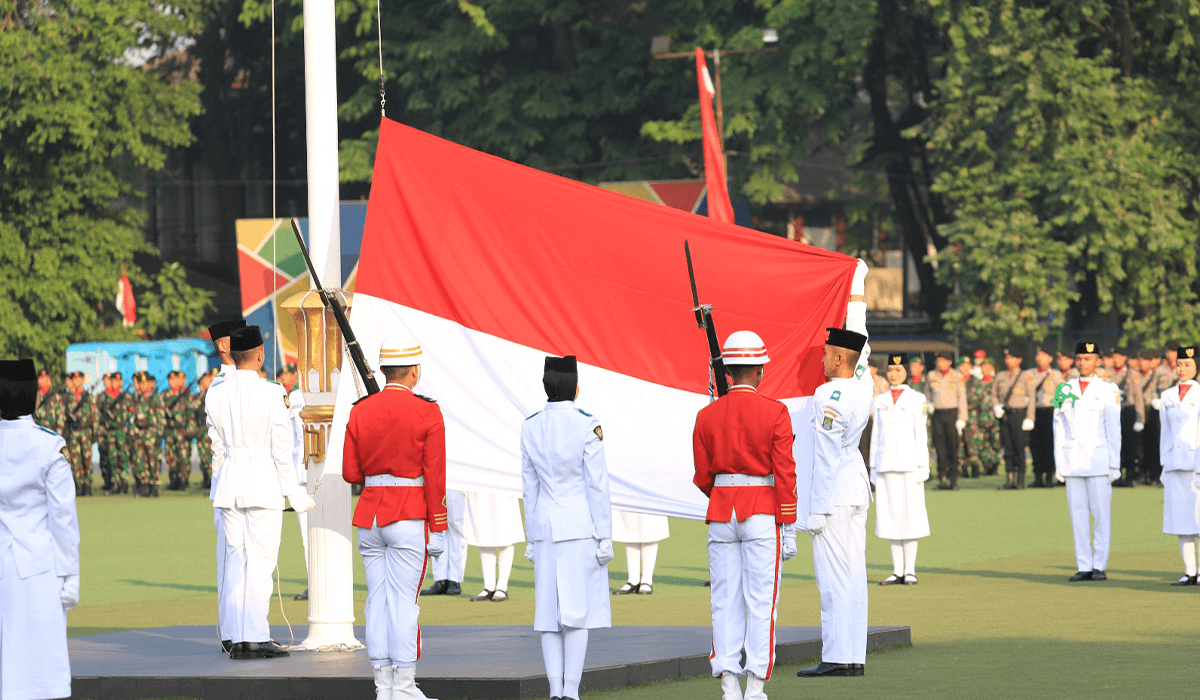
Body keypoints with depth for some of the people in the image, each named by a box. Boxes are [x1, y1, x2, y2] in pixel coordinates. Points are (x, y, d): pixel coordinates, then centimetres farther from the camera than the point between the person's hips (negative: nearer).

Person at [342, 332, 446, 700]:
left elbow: (350, 473, 6)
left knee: (378, 600, 7)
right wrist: (438, 529, -4)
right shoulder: (427, 413, -8)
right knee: (404, 601, -3)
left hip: (368, 517, 4)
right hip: (408, 518, -4)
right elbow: (435, 476, -9)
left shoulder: (360, 411, 4)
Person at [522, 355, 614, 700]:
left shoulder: (530, 427, 3)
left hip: (545, 523, 4)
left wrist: (532, 538, 15)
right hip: (581, 524, -4)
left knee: (551, 612, 6)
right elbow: (597, 485, -9)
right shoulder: (587, 426, -11)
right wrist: (605, 537, -4)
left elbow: (529, 487, 9)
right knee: (578, 611, -2)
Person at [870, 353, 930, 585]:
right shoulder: (880, 401, 12)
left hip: (908, 462, -3)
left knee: (910, 514, -4)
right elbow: (875, 435, 14)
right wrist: (873, 466, 10)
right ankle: (897, 571, 7)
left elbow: (921, 434, 0)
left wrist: (922, 466, -4)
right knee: (890, 514, 3)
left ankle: (910, 570, -1)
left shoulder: (916, 399, 3)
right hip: (885, 464, 3)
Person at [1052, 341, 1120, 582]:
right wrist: (1058, 462, 7)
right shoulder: (1065, 390, 10)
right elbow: (1059, 427, 12)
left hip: (1098, 459, -3)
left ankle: (1100, 566, 1)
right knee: (1078, 513, 2)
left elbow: (1114, 428, 0)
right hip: (1072, 460, 3)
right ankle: (1084, 566, 5)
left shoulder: (1108, 390, 1)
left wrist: (1115, 464, -4)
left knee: (1101, 513, -3)